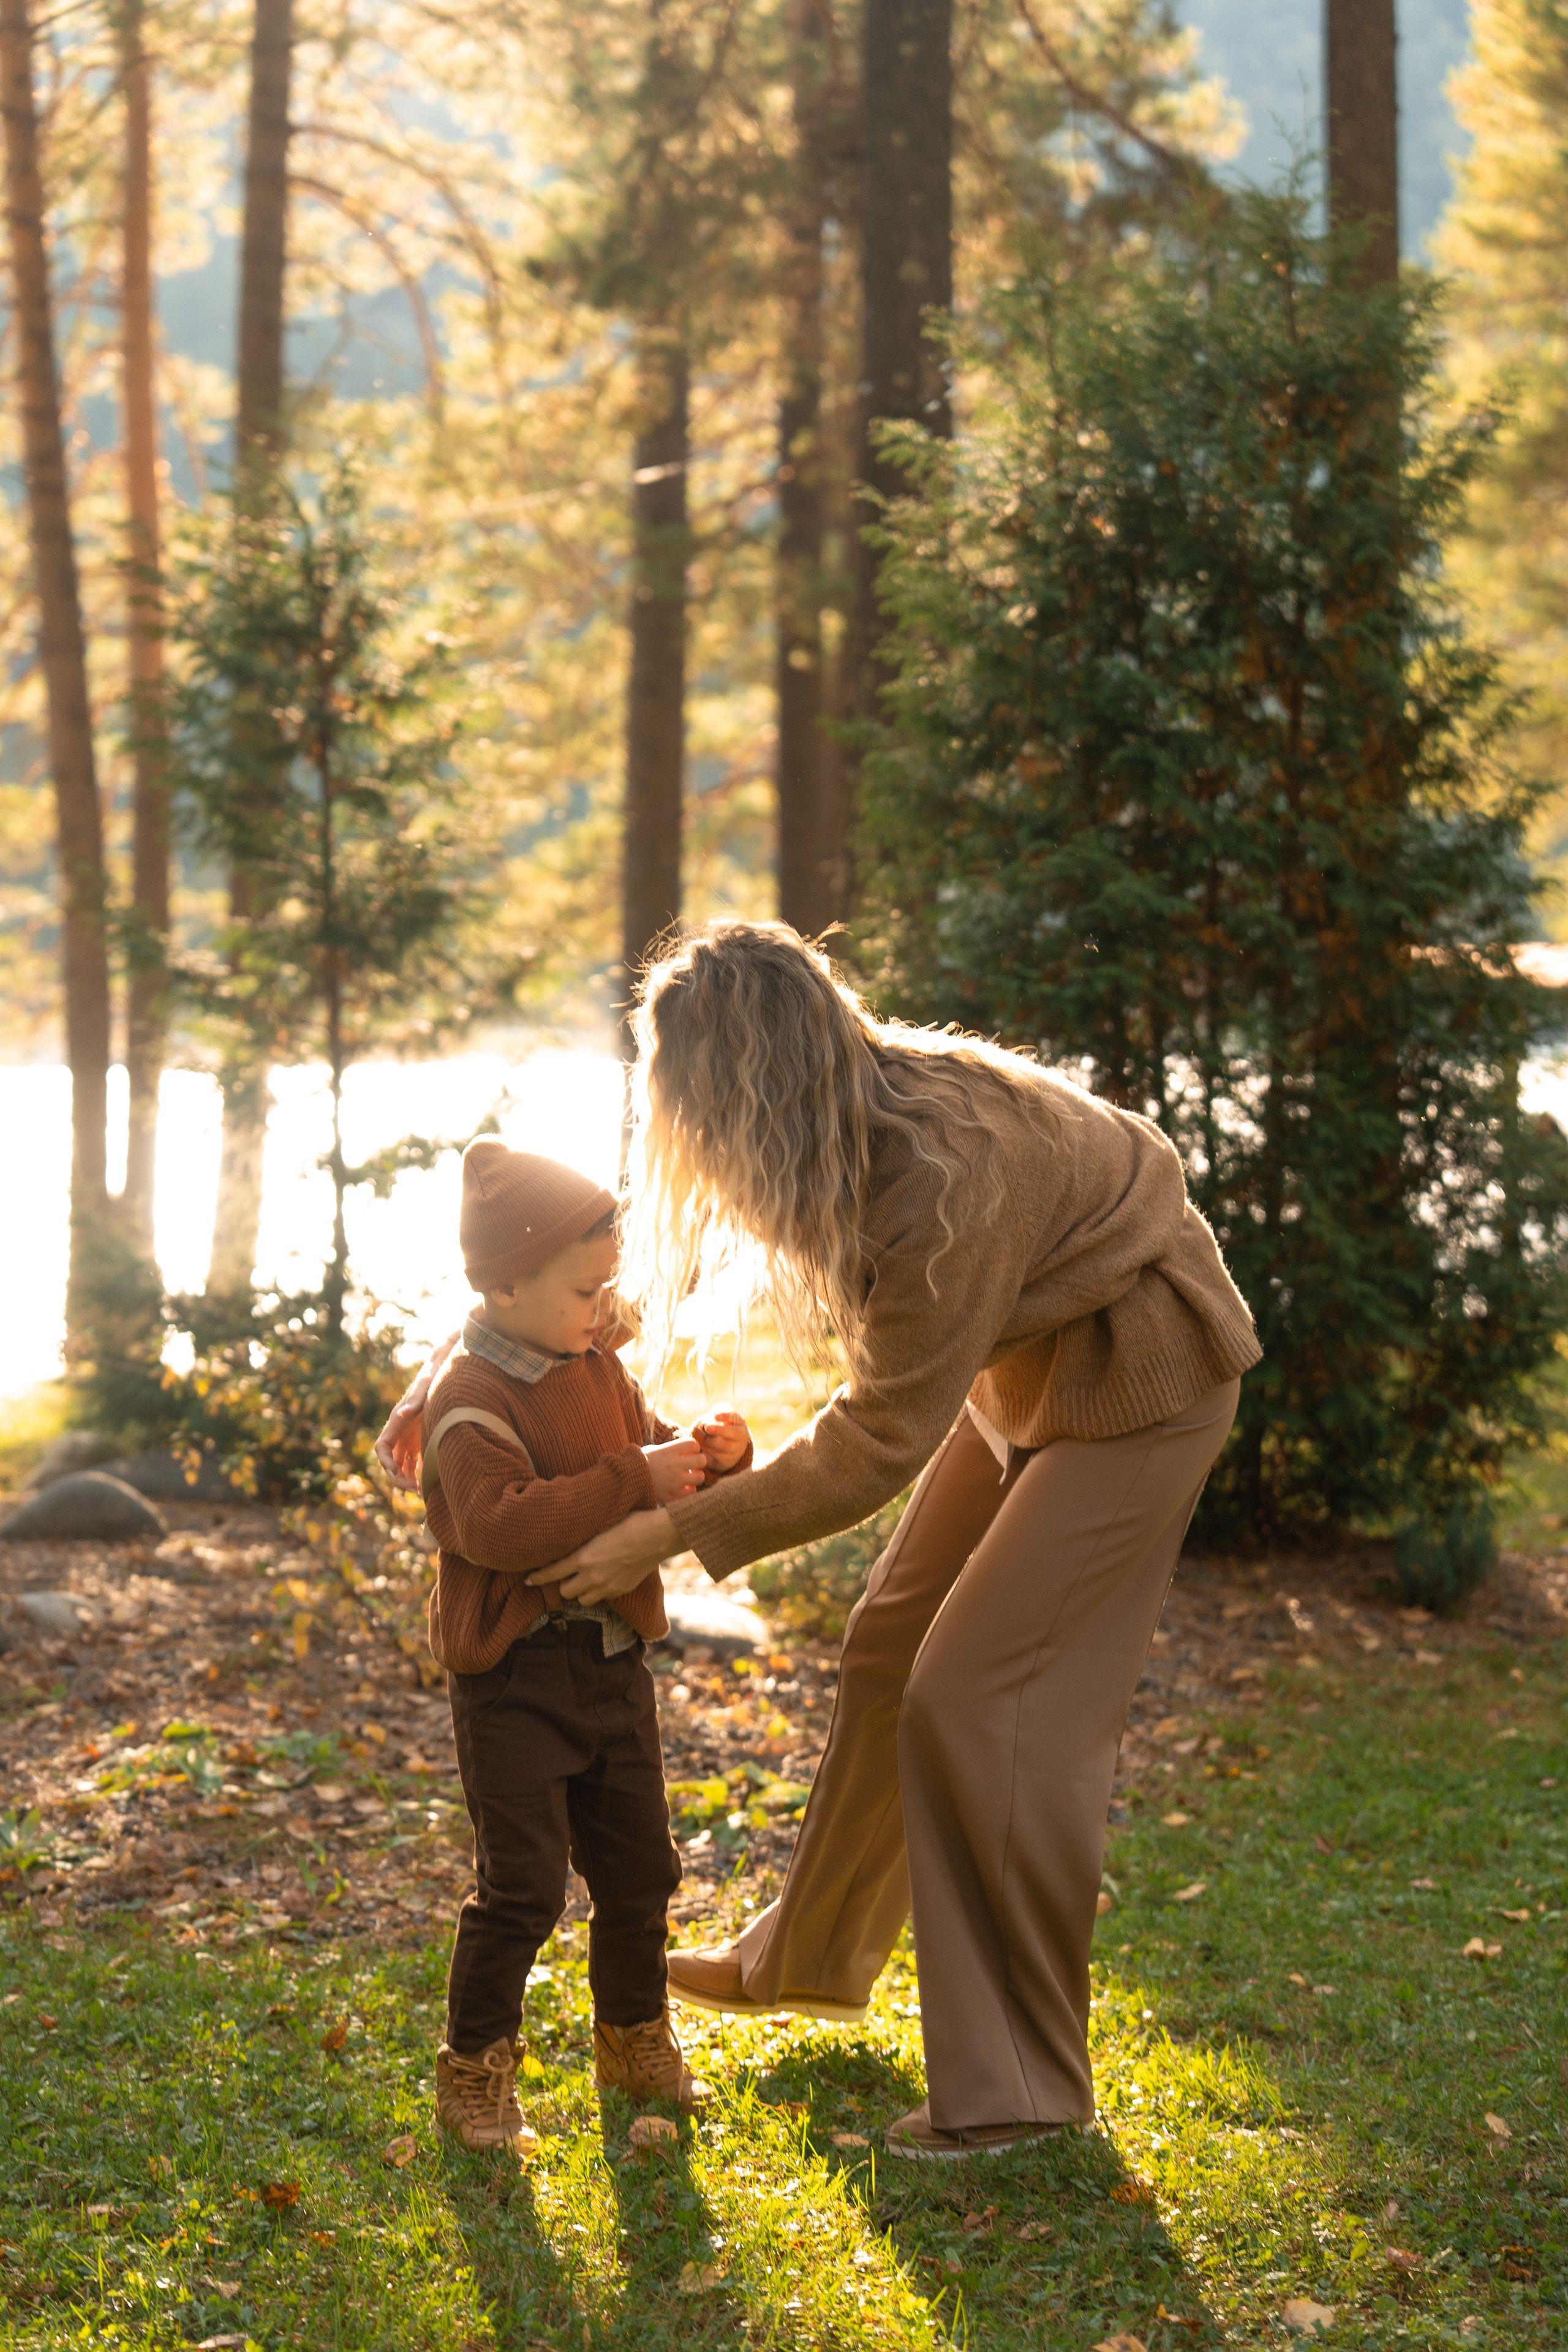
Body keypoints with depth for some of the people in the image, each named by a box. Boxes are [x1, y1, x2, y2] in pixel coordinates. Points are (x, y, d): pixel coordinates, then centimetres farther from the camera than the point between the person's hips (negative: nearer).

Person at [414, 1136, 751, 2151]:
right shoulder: (473, 1402, -19)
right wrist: (636, 1482, -33)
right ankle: (476, 2065, 9)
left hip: (613, 1662, 8)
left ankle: (635, 2039, 32)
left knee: (641, 1867, 15)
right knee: (522, 1885, -6)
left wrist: (709, 1452, -3)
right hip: (515, 1676, -8)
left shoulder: (598, 1367, 8)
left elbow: (645, 1448, 20)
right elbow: (500, 1526, -32)